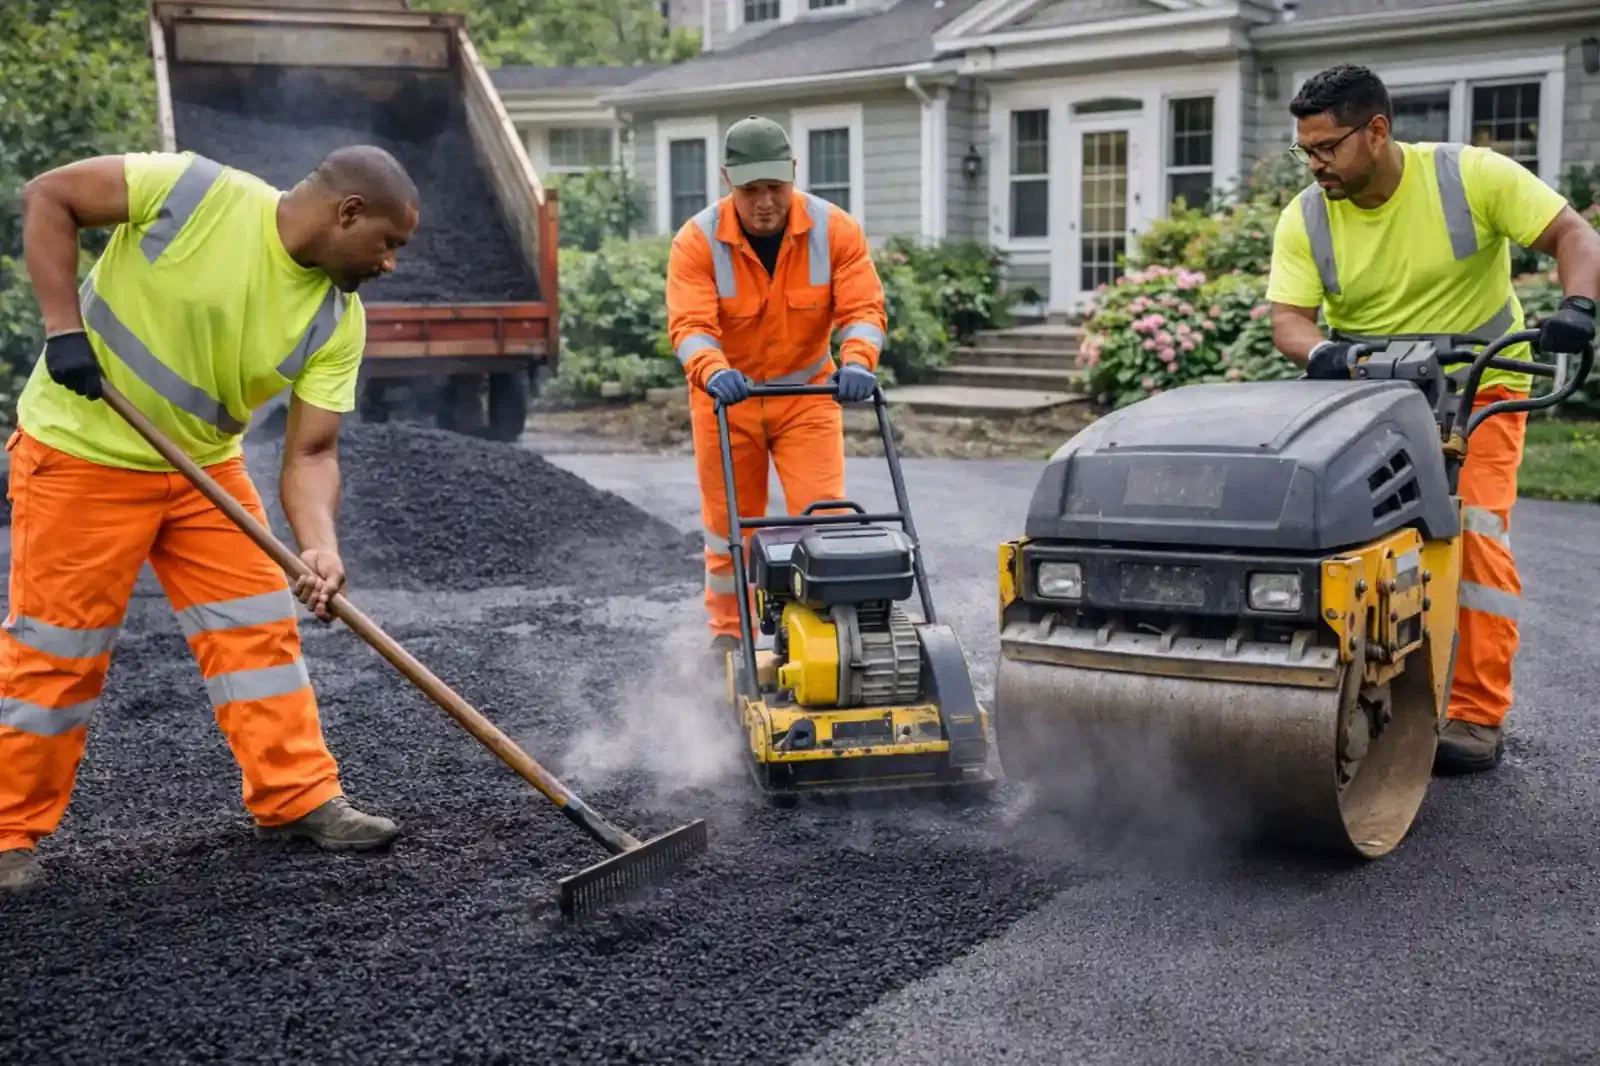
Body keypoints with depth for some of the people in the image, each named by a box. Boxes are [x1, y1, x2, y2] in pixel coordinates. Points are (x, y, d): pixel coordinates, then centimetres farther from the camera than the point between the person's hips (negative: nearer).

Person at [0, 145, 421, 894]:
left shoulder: (339, 320, -8)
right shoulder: (194, 189, -21)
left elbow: (310, 452, -10)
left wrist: (319, 548, -28)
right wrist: (65, 326, -20)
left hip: (205, 467, 5)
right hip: (82, 453, -5)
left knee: (260, 625, 3)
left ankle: (297, 798, 14)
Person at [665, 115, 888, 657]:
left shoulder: (836, 230, -13)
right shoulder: (697, 241, -17)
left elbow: (863, 307, -17)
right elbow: (690, 323, -26)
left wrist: (856, 361, -37)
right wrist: (712, 371, -47)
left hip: (808, 392, 0)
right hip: (727, 395, 0)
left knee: (823, 513, -9)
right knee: (729, 522, 9)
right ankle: (728, 636, 26)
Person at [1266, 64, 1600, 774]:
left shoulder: (1473, 176, -14)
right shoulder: (1304, 219, -8)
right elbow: (1289, 319, -13)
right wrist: (1322, 354, -36)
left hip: (1478, 386, -2)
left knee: (1475, 535, -15)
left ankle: (1477, 717, -10)